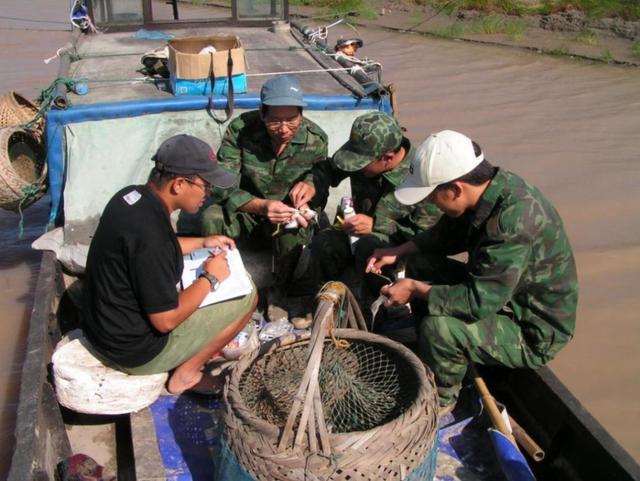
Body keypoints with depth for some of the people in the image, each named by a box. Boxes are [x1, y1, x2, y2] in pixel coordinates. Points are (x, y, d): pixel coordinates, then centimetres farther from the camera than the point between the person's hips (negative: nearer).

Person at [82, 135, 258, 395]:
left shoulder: (131, 196, -4)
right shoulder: (150, 230, -31)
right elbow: (166, 320, -25)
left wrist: (202, 242, 12)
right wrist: (210, 279, -12)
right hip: (134, 352, -9)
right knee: (247, 296, -3)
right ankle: (187, 372, 7)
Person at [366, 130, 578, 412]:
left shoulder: (514, 222, -35)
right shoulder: (493, 187, -7)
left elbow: (478, 302, -33)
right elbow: (448, 233, 11)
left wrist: (416, 290, -21)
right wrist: (398, 251, 1)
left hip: (534, 334, -9)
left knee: (438, 328, -30)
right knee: (421, 265, 3)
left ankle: (442, 399, 1)